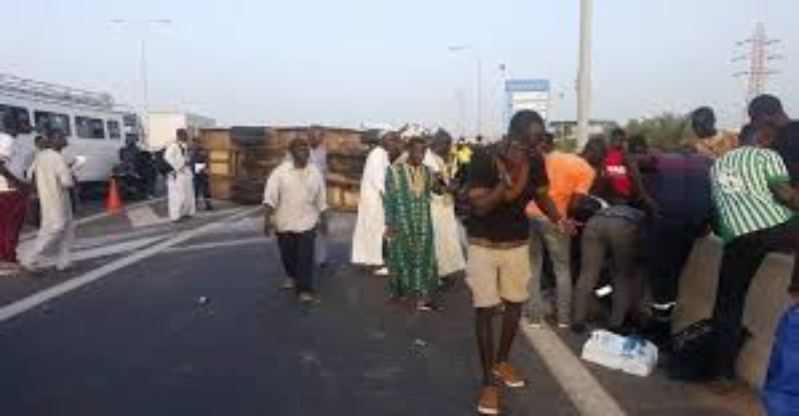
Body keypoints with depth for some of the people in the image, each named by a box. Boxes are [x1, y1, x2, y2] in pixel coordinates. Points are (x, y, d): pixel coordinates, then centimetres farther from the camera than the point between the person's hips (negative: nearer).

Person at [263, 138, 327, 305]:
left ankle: (305, 289, 4)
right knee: (287, 255, 15)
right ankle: (292, 276, 42)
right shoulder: (280, 172, -8)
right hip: (284, 222, 0)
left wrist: (322, 219, 13)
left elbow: (321, 199, 10)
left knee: (305, 257, -5)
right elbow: (270, 197, -12)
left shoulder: (315, 173, 1)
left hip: (307, 222, 0)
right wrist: (267, 220, -19)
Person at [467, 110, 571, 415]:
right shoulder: (483, 157, -21)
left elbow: (542, 194, 7)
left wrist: (558, 219, -12)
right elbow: (479, 207, -24)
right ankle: (488, 382, 11)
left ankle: (502, 362, 36)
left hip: (517, 243, 4)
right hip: (484, 244, -4)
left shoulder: (535, 160, -8)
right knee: (485, 309, -2)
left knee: (515, 303, 13)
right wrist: (506, 180, -39)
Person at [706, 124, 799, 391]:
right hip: (775, 226, -4)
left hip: (736, 236, 4)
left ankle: (721, 373, 9)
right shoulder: (766, 156, 10)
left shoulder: (717, 165, 28)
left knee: (728, 304, 10)